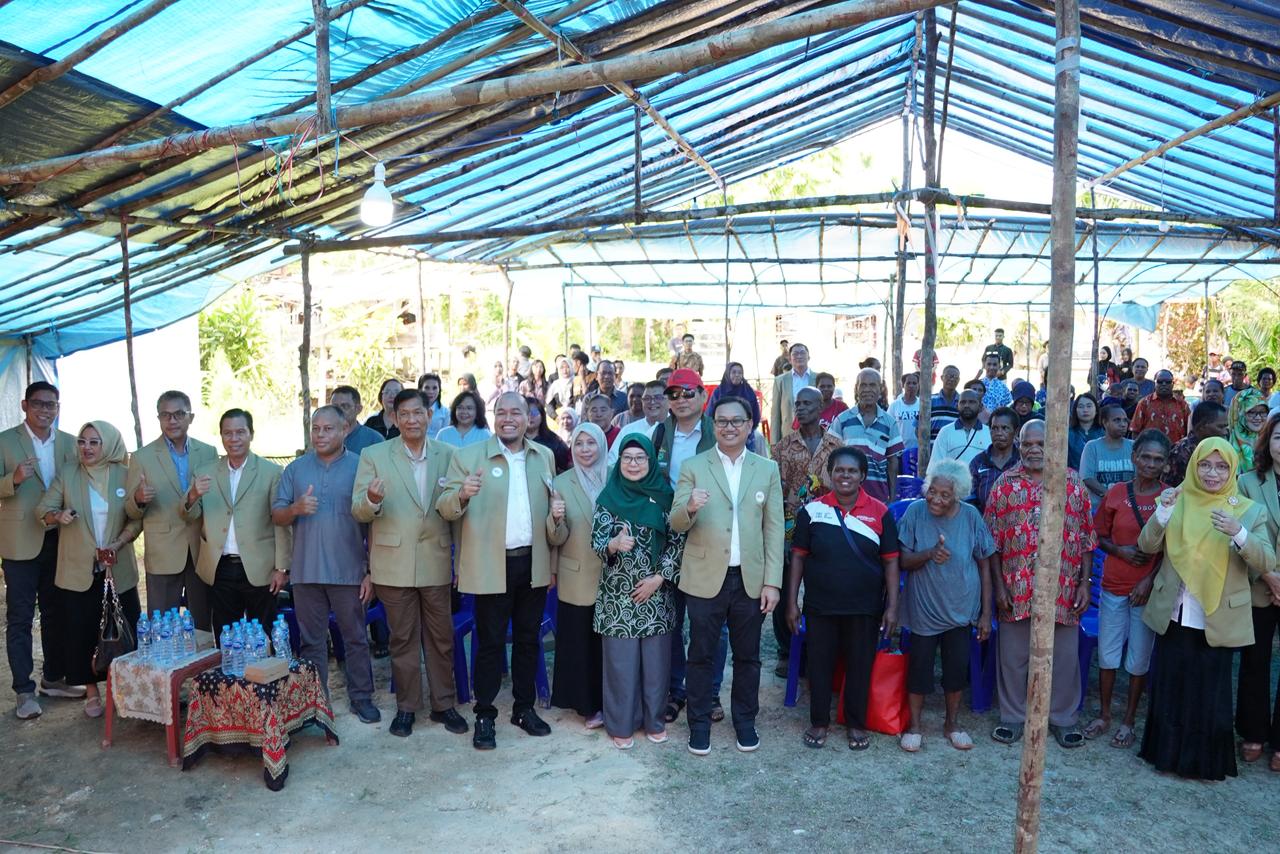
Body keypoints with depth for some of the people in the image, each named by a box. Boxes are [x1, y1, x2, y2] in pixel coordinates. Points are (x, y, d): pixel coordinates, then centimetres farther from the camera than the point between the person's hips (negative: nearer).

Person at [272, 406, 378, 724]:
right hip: (306, 571, 3)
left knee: (356, 638, 6)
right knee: (311, 640, 11)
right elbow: (277, 516, 9)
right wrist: (296, 509, -15)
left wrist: (371, 571, -6)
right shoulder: (295, 469, 9)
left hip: (349, 572, -2)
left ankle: (361, 697, 17)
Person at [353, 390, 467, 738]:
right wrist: (372, 500, -27)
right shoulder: (373, 456, -2)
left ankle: (443, 704, 25)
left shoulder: (449, 455, 2)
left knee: (441, 638, 11)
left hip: (437, 562, 1)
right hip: (395, 563, -1)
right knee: (403, 640, 10)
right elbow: (359, 511, -6)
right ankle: (407, 707, 24)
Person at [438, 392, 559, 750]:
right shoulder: (468, 457, -4)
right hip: (492, 566, -4)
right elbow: (445, 508, -8)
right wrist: (462, 494, -29)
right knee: (490, 643, 5)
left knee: (528, 639, 14)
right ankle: (484, 716, 18)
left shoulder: (545, 456, 8)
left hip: (534, 564, 4)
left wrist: (555, 537, 8)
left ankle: (524, 708, 29)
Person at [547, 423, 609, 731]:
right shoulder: (561, 483, -4)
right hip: (577, 579, -1)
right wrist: (556, 518, -27)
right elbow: (556, 538, -6)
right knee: (580, 643, 6)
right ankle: (588, 705, 21)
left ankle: (610, 702, 28)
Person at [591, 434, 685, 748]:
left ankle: (654, 720, 25)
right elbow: (597, 541, -7)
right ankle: (621, 724, 18)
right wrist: (614, 544, -29)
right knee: (620, 658, 4)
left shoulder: (664, 495, 0)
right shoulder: (609, 496, -2)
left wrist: (658, 577, -8)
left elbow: (677, 541, 0)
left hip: (657, 590, 1)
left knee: (656, 657, 9)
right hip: (618, 591, -1)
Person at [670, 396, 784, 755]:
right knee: (701, 655, 9)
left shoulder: (768, 469, 4)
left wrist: (772, 581, -3)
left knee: (747, 655, 14)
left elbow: (774, 529, 3)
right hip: (705, 578, -1)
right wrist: (690, 508, -29)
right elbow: (676, 524, -5)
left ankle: (745, 720, 31)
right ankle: (699, 722, 24)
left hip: (751, 579, 2)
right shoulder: (693, 467, -1)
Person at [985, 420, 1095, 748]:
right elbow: (992, 540, 0)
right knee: (1013, 656, 10)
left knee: (1064, 656, 11)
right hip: (1016, 589, 0)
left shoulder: (1073, 482, 3)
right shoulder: (1004, 483, 0)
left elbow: (1087, 538, 5)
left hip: (1063, 589, 1)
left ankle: (1063, 718, 29)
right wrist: (999, 586, -5)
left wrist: (1084, 583, 0)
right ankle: (1013, 717, 26)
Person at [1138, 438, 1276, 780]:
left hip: (1217, 620, -1)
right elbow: (1148, 546, -6)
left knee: (1210, 694, 8)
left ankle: (1206, 761, 24)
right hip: (1173, 617, 2)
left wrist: (1238, 533, -30)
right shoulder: (1177, 501, 2)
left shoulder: (1250, 511, -2)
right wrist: (1162, 511, -22)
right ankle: (1168, 752, 26)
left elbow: (1267, 563, -13)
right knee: (1169, 689, 11)